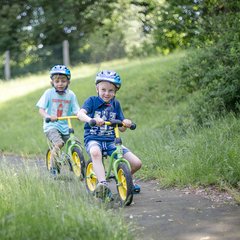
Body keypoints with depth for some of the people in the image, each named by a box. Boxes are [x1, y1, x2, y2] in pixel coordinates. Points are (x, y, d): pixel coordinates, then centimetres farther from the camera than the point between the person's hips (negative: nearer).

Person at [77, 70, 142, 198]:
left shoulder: (115, 104, 13)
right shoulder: (92, 101, 2)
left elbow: (121, 128, 12)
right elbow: (80, 113, -19)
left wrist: (125, 123, -12)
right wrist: (91, 120, -40)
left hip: (111, 140, 4)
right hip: (93, 139, -4)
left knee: (136, 163, -10)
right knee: (95, 152, -43)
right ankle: (103, 184, -49)